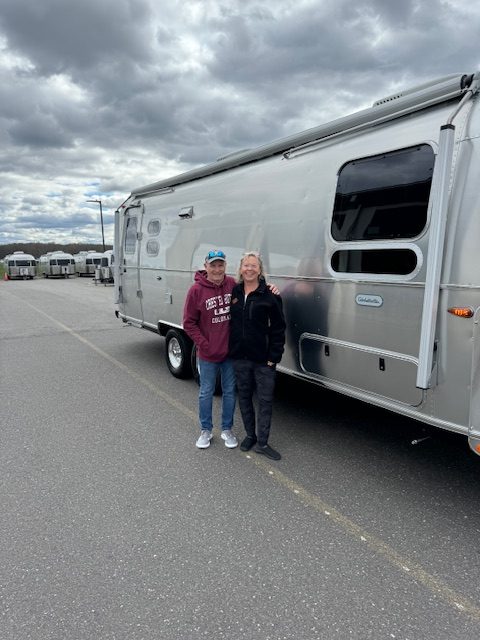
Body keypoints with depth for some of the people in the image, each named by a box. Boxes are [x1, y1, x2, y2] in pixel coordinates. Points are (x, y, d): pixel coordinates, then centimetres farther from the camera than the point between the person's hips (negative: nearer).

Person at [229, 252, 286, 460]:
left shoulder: (269, 295, -7)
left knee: (265, 400, 4)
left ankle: (262, 443, 17)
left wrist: (274, 357, -10)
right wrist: (230, 349, 3)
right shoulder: (234, 292, 4)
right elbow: (230, 322, 10)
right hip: (240, 357, 4)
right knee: (244, 397, 15)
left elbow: (278, 328, -6)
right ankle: (250, 435, 32)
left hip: (263, 359, -3)